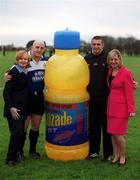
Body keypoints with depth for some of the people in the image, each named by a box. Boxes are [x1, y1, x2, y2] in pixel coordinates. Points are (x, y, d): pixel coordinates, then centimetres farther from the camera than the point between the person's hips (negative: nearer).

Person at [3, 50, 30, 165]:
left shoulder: (26, 73, 9)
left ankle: (18, 154, 27)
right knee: (17, 133, -8)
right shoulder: (13, 72, -12)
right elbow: (6, 92, -14)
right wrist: (11, 108, -19)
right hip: (14, 108, -7)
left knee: (21, 132, 10)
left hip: (23, 107, 7)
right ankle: (10, 158, 7)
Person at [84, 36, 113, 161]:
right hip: (91, 97, 4)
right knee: (93, 124, 12)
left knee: (106, 125, 4)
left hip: (105, 97, -3)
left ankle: (108, 153, 16)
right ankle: (94, 150, 25)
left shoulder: (108, 58, -4)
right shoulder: (87, 59, 7)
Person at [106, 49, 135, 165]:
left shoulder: (126, 73, -11)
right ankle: (116, 156, 26)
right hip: (111, 106, 7)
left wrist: (131, 109, -13)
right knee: (112, 133, 11)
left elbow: (129, 92, -12)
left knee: (119, 134, -3)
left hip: (121, 107, -6)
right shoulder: (110, 71, 8)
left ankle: (123, 157, 18)